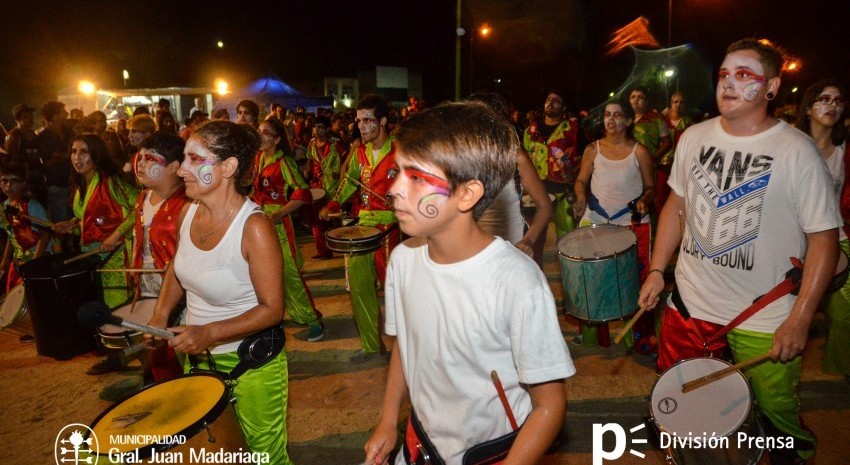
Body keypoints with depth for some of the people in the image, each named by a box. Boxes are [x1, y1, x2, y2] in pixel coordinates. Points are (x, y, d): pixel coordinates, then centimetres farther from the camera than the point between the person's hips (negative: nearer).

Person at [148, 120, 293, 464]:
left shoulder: (254, 228, -27)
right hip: (198, 356, 7)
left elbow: (272, 309, -22)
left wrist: (210, 332, -29)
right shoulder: (190, 211, -6)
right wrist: (161, 314, -2)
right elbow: (177, 269, 12)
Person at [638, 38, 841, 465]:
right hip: (689, 302, 4)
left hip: (765, 321, -3)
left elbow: (824, 236, -10)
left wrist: (800, 320, -14)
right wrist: (657, 270, 6)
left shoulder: (796, 151, -12)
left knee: (778, 417, 12)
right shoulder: (694, 137, 0)